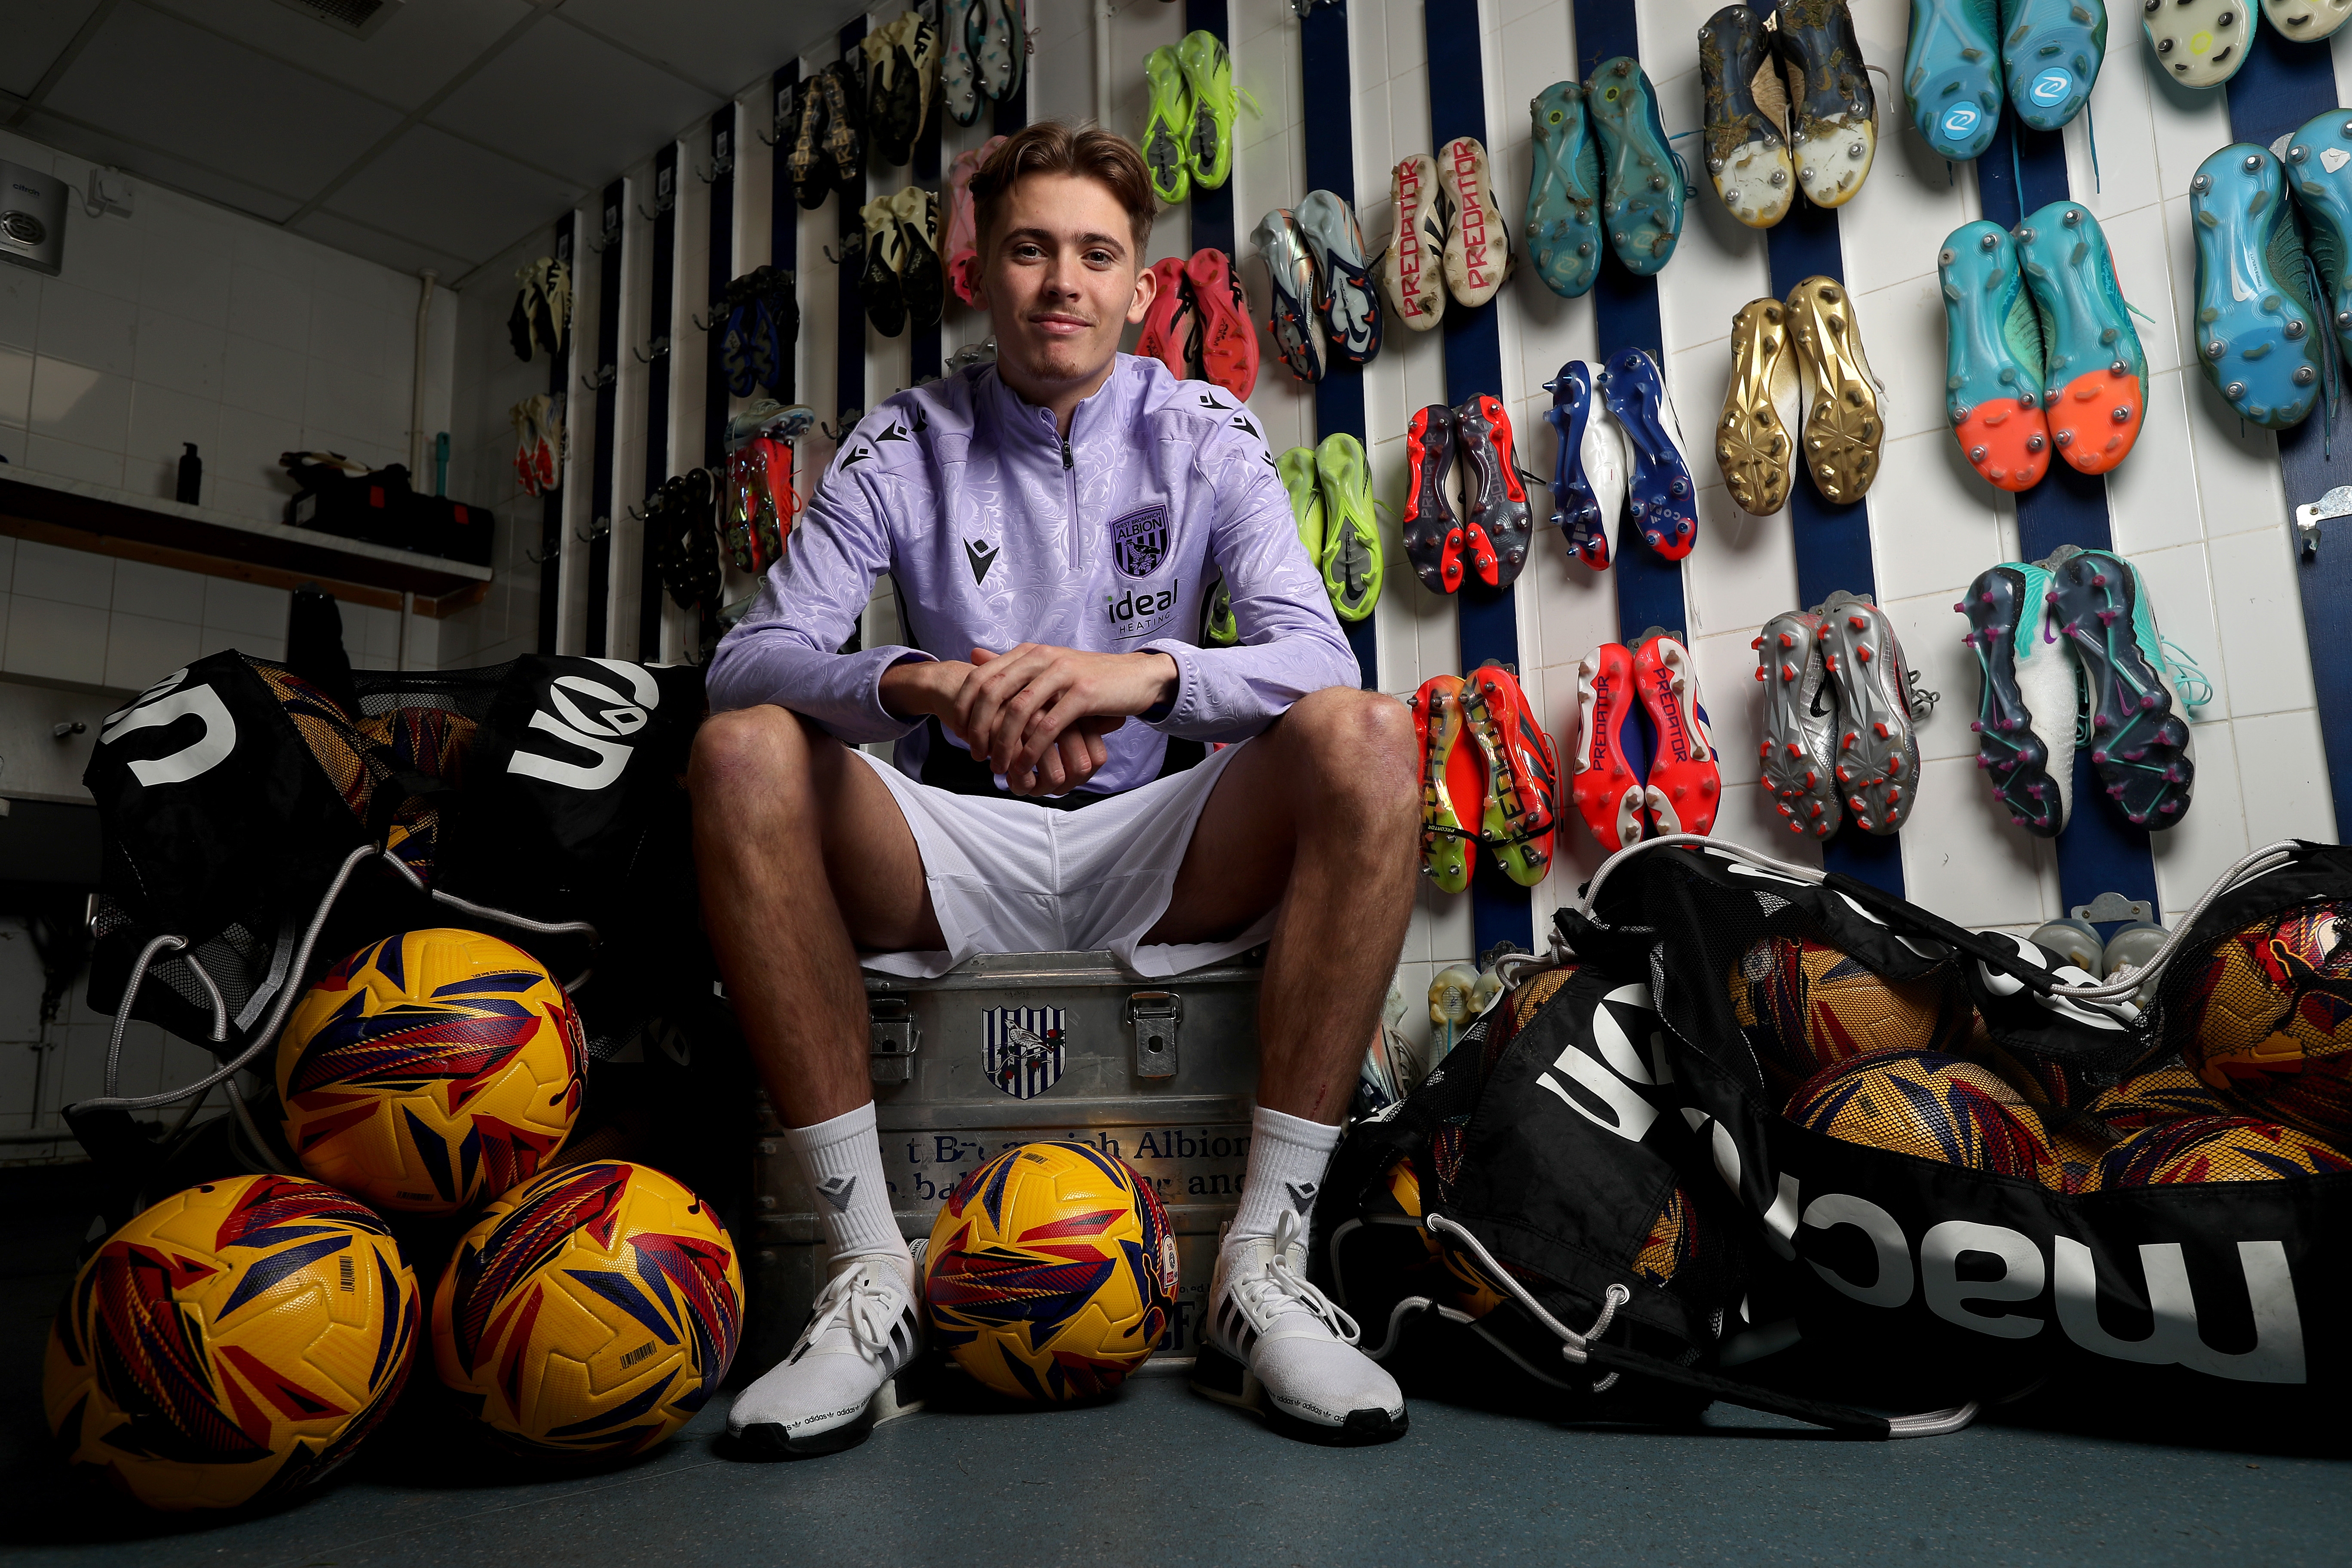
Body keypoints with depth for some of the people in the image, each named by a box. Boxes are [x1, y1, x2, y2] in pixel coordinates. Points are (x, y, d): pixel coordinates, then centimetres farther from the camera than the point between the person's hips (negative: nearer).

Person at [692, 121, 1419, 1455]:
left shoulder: (1204, 433, 4)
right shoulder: (906, 446, 4)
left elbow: (1319, 655, -10)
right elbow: (752, 659, -8)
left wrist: (1147, 673, -32)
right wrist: (922, 684, -30)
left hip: (1156, 858, 0)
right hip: (960, 859, 1)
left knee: (1370, 740, -26)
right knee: (740, 753, -24)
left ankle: (1266, 1264, -24)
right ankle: (871, 1271, -22)